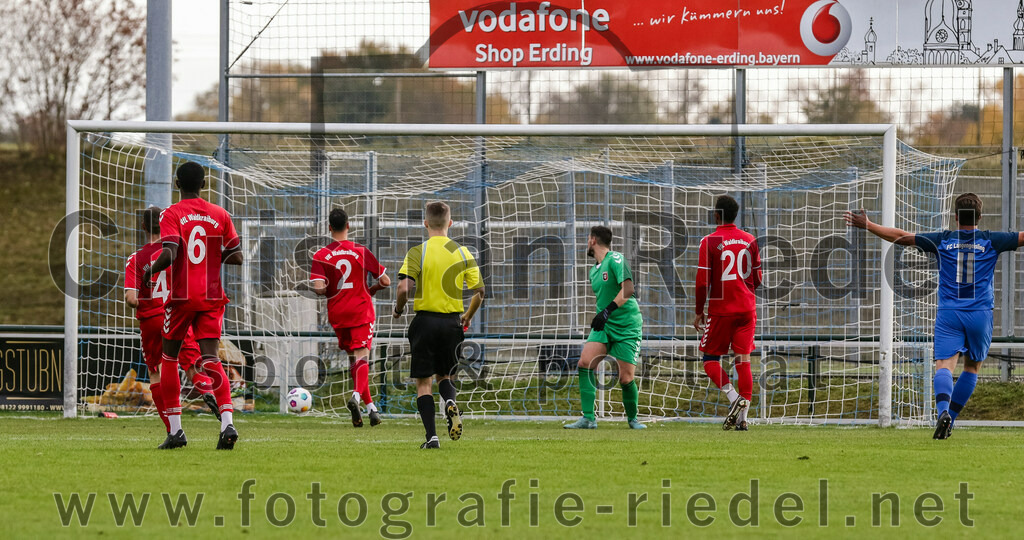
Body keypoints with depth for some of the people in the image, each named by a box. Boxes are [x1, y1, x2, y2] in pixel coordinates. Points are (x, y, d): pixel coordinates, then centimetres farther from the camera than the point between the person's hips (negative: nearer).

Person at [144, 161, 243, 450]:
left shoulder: (171, 214, -6)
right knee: (211, 360, -3)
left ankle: (175, 431, 10)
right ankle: (227, 423, -24)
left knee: (169, 359, 13)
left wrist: (151, 270, 0)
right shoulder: (220, 215, 5)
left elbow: (169, 255, -19)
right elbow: (236, 256, 5)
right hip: (211, 297, 3)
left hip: (181, 296, -3)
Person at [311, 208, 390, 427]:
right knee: (361, 356, -6)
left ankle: (370, 405, 14)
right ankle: (357, 394, -34)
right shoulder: (361, 252, -3)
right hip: (361, 310, -2)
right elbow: (385, 281, 0)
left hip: (337, 313, 2)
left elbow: (318, 288, -14)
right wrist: (370, 290, 20)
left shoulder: (321, 256, -3)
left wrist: (329, 291, 9)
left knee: (353, 359, 13)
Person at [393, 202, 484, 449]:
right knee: (444, 375, 20)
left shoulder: (417, 252, -7)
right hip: (452, 322, 3)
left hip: (425, 320, -3)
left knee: (423, 383, 6)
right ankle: (450, 402, -14)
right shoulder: (462, 253, 2)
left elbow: (404, 288, -18)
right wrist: (468, 317, 18)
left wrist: (398, 309, 3)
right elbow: (479, 291, 1)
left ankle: (431, 436, -5)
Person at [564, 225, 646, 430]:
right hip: (603, 326, 7)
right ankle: (588, 419, -15)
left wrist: (607, 312, -29)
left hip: (627, 326, -7)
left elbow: (627, 289, -22)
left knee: (626, 379, -8)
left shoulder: (615, 259, -10)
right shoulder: (594, 270, 15)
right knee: (585, 362, -16)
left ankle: (632, 418, 19)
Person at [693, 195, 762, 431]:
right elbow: (758, 279, 11)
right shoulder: (750, 240, 5)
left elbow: (702, 281, -10)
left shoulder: (709, 241, -8)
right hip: (747, 308, 4)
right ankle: (742, 418, -1)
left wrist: (699, 311, -1)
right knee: (743, 359, 4)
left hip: (721, 310, -4)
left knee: (710, 358, 8)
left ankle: (734, 397, -14)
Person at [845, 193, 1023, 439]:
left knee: (944, 365, -10)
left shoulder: (942, 241, 2)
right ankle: (950, 418, 14)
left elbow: (901, 237, 4)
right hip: (980, 314, 0)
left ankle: (943, 410, -36)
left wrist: (867, 225, 11)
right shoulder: (991, 241, 1)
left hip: (948, 313, 0)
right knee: (972, 366, 18)